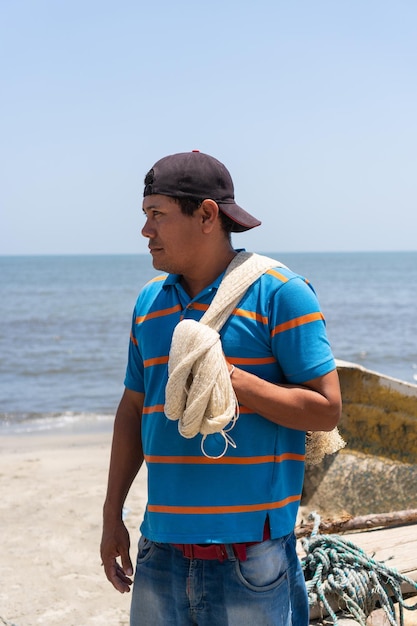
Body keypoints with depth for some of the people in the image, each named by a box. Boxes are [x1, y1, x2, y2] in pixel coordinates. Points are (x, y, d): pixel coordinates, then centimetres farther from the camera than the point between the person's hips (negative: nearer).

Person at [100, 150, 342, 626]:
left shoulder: (279, 292, -7)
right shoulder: (150, 300, 11)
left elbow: (326, 411, -9)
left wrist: (230, 378, -19)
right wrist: (112, 515, 16)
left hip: (250, 550, -5)